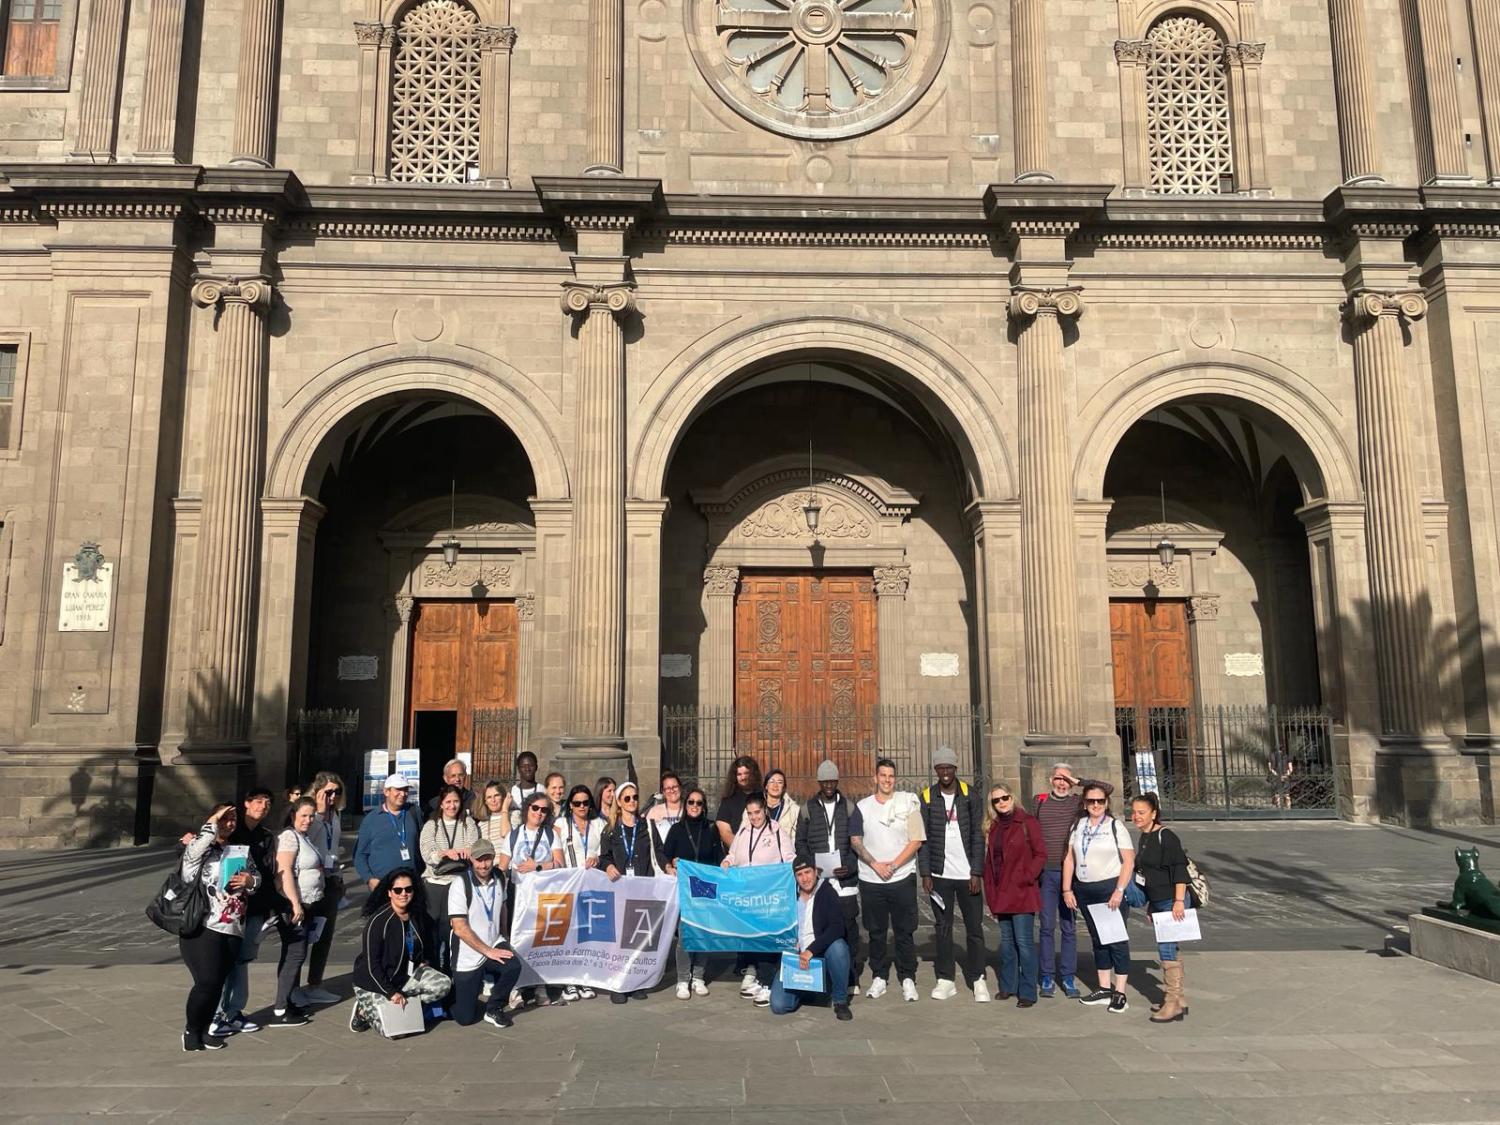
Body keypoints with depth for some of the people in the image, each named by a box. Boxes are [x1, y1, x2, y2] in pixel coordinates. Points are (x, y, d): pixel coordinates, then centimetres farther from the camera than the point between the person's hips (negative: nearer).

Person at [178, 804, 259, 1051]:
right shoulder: (200, 847, -3)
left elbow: (256, 876, 15)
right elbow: (195, 850, -27)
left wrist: (249, 880, -7)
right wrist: (213, 823, -20)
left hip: (233, 930, 6)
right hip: (202, 929, -6)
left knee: (218, 983, 9)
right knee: (208, 982, -9)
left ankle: (203, 1029, 23)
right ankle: (192, 1030, 11)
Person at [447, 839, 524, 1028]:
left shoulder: (498, 877, -1)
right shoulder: (460, 884, -18)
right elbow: (460, 928, -21)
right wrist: (487, 951, -20)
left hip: (494, 944, 4)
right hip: (467, 957, -4)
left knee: (514, 966, -28)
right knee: (465, 1018, -2)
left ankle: (494, 1009, -1)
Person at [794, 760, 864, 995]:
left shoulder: (849, 807, 7)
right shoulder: (808, 809, 8)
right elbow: (800, 842, 9)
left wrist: (850, 867, -9)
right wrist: (810, 866, -7)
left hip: (845, 880, 0)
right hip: (817, 879, 0)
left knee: (849, 929, -1)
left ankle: (852, 979, 7)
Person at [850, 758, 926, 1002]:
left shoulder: (908, 803, 0)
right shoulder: (863, 806, 6)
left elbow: (916, 840, -4)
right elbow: (855, 841, 3)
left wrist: (893, 865, -10)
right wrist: (875, 864, -9)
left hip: (903, 878, -1)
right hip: (871, 880, 1)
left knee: (905, 931, 3)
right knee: (876, 931, 8)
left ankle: (908, 979, 13)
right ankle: (878, 977, 19)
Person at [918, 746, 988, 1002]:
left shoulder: (970, 796, 1)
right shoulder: (927, 798, 2)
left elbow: (978, 835, -1)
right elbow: (923, 838, 1)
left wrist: (976, 872, -7)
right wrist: (925, 873, -5)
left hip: (967, 874, -1)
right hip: (940, 875, 1)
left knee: (974, 928, 4)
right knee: (943, 928, 6)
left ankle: (977, 979, 14)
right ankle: (945, 980, 13)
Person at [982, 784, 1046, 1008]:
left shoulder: (1027, 822, -6)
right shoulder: (994, 827, 13)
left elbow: (1041, 854, -8)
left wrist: (1027, 877, -16)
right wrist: (990, 893, 11)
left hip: (1022, 893, -6)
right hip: (1001, 894, 6)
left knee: (1024, 941, -6)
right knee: (1006, 941, 14)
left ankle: (1027, 992, 2)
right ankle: (1008, 985, 25)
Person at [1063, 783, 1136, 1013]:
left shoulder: (1115, 827, -4)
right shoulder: (1077, 826, 8)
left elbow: (1129, 861, -7)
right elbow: (1069, 858, 9)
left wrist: (1119, 891, -15)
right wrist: (1067, 889, 2)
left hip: (1111, 888, -5)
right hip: (1084, 889, 5)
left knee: (1117, 939, -3)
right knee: (1097, 939, 12)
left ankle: (1120, 993, 3)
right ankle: (1105, 988, 21)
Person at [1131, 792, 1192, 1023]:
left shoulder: (1166, 836, -16)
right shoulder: (1144, 837, 11)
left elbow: (1179, 869, -20)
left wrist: (1179, 901, -24)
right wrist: (1150, 904, 24)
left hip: (1171, 901, -9)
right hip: (1157, 902, 9)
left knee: (1167, 948, -8)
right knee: (1170, 949, 15)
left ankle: (1174, 1004, -2)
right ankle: (1180, 999, 24)